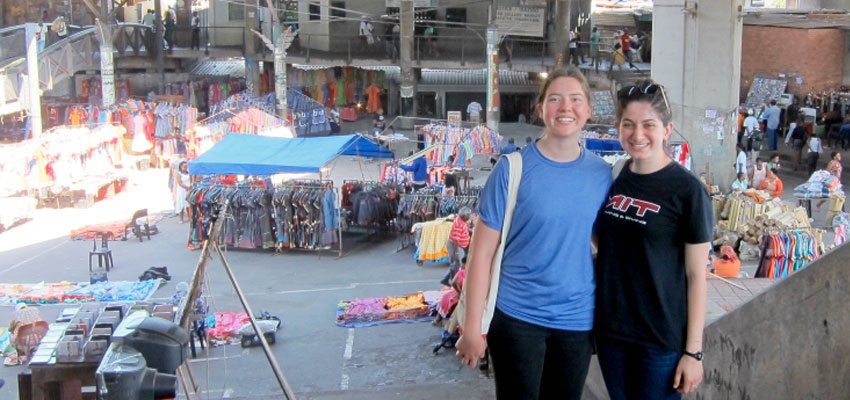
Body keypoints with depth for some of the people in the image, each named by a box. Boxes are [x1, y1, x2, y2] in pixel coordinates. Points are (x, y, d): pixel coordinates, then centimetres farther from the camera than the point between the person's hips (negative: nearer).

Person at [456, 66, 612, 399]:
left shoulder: (602, 174, 0)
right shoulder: (513, 169, -11)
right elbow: (482, 252, -9)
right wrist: (472, 328, -11)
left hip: (577, 320, 4)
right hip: (517, 317, -3)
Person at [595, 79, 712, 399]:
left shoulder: (688, 190, -12)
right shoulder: (612, 180, 3)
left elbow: (696, 276, -9)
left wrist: (694, 350, -10)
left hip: (662, 337, -5)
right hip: (610, 330, 5)